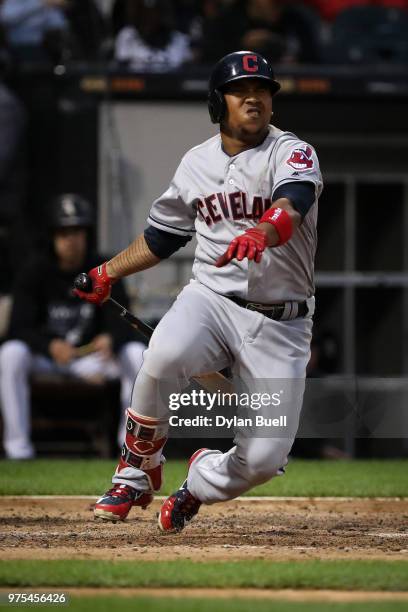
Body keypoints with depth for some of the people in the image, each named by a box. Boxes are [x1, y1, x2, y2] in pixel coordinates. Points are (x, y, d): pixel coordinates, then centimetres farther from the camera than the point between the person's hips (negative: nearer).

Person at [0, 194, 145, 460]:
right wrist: (51, 346, -39)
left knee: (138, 354, -23)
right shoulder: (36, 270, -11)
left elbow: (122, 325, -12)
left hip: (89, 355, 2)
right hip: (43, 357, -2)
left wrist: (110, 341, -38)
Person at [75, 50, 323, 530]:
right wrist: (108, 273, 24)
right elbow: (162, 236, 24)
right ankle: (136, 474, -10)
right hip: (210, 298, 2)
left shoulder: (293, 154, -7)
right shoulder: (197, 162, 9)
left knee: (266, 457, -11)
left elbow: (292, 203, -31)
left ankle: (202, 483, 26)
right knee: (163, 357, -34)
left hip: (281, 323, -2)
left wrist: (263, 231, -52)